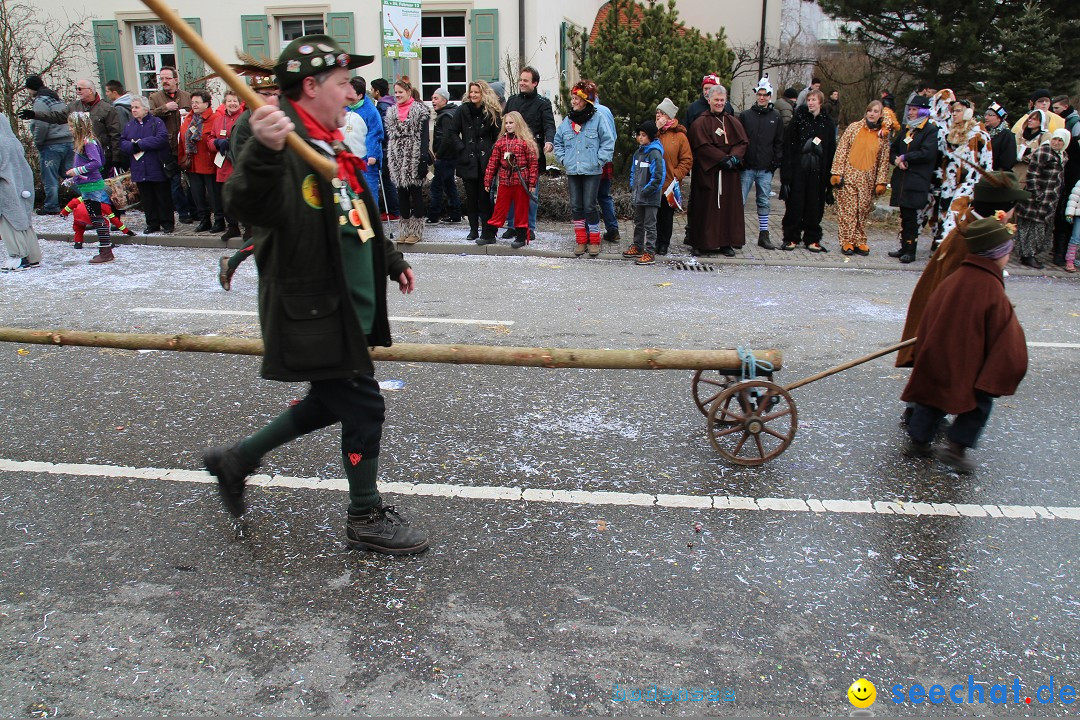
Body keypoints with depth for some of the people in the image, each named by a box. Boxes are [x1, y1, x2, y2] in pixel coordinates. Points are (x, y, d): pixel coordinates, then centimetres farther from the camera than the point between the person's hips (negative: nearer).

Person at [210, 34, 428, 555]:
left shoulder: (330, 146, 14)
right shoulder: (284, 143, -18)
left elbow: (359, 218, 27)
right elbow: (248, 206, -38)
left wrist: (391, 261, 36)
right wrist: (262, 154, -56)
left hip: (346, 311, 10)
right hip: (313, 314, -10)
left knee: (332, 400, 20)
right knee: (363, 407, 1)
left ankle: (236, 460, 36)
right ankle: (367, 518, 21)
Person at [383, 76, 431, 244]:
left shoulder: (420, 111, -3)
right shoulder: (392, 112, 14)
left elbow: (424, 136, -8)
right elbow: (390, 137, 16)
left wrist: (423, 160, -16)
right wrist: (389, 160, 10)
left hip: (414, 159, -6)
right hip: (398, 160, 6)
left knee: (416, 193, 0)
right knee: (402, 194, 7)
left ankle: (416, 231, 4)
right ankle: (405, 230, 13)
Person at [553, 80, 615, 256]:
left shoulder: (599, 118, -5)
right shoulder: (567, 120, 9)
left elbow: (608, 141, -4)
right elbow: (558, 141, 20)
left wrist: (599, 161, -9)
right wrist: (563, 159, 8)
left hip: (592, 171, -5)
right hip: (572, 171, 5)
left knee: (589, 205, -4)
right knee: (576, 206, 6)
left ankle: (594, 241, 8)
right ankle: (581, 240, 16)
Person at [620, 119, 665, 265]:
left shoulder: (655, 153, -15)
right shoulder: (638, 152, 10)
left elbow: (658, 177, -20)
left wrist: (646, 191, -18)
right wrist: (632, 187, 11)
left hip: (650, 197, -8)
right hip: (638, 196, 8)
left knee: (649, 225, -3)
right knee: (638, 223, 20)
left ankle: (650, 253, 0)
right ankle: (637, 247, 34)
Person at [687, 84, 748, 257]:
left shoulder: (733, 122, 14)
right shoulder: (701, 123, 0)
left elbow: (743, 142, 6)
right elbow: (703, 146, -11)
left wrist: (734, 157, -14)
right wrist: (723, 158, -17)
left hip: (729, 173, 4)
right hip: (707, 173, -4)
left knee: (729, 206, 3)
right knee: (707, 207, -4)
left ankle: (727, 243, 9)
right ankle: (704, 243, 1)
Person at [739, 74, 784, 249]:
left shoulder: (776, 117, 8)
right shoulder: (745, 115, 5)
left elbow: (779, 142, 10)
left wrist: (776, 162, -1)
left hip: (766, 169, 1)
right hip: (747, 167, -1)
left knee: (764, 203, 8)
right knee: (740, 201, -3)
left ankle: (764, 236, 14)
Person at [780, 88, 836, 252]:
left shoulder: (827, 123, 8)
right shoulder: (799, 119, 3)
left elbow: (831, 150, 8)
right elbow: (788, 144, -3)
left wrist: (829, 176, 1)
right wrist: (787, 170, -12)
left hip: (817, 171, 2)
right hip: (798, 169, -2)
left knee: (815, 206, 5)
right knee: (795, 204, 0)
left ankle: (812, 239, 15)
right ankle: (791, 238, 10)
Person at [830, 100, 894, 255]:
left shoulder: (883, 135, 7)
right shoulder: (854, 128, 3)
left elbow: (884, 160, 8)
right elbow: (841, 150, 1)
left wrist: (881, 182, 3)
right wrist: (837, 172, -6)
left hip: (868, 180, 2)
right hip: (849, 176, -2)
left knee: (863, 210, 4)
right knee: (848, 210, -3)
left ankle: (859, 242, 12)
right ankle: (847, 242, 3)